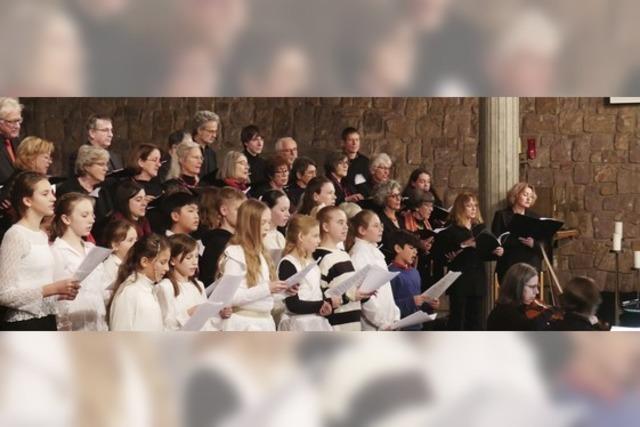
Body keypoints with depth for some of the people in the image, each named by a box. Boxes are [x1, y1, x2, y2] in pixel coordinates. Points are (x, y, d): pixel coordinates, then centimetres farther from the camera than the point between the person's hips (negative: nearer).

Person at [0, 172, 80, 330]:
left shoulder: (43, 236, 13)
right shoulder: (16, 235, -11)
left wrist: (60, 293, 2)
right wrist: (53, 288, -21)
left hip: (46, 322, 8)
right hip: (23, 325, -8)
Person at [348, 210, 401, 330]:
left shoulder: (375, 252, 14)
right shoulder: (359, 253, -14)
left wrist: (395, 316, 10)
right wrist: (382, 322, -17)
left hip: (387, 324, 9)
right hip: (372, 325, -9)